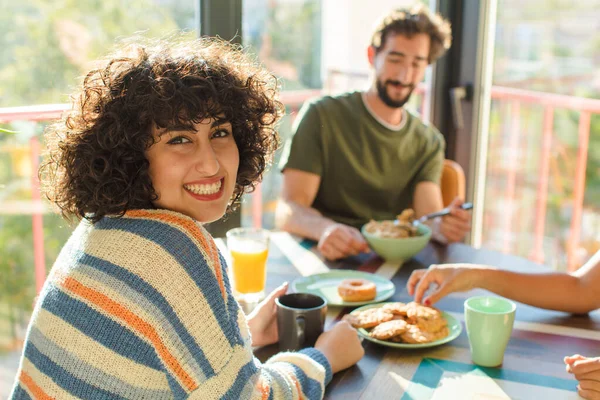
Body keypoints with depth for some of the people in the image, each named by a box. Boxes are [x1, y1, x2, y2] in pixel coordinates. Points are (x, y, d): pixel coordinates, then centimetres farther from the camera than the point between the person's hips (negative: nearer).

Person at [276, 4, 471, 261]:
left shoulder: (430, 142, 10)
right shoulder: (322, 116, -3)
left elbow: (428, 215, -4)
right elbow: (288, 210, -11)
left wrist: (442, 226, -29)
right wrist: (326, 228, -34)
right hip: (326, 260, -4)